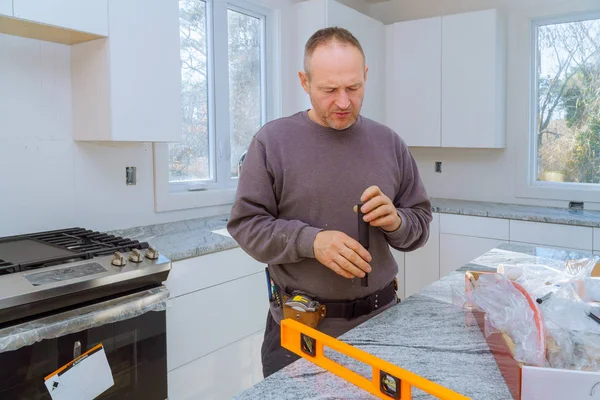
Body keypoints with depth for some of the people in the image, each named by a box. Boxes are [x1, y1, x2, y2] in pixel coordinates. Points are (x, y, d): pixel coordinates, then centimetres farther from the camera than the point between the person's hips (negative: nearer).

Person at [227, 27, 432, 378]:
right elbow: (246, 224, -8)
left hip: (378, 320, 3)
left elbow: (421, 222, 8)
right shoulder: (272, 141, -7)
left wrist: (396, 222, -15)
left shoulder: (390, 144, 2)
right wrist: (311, 241, -22)